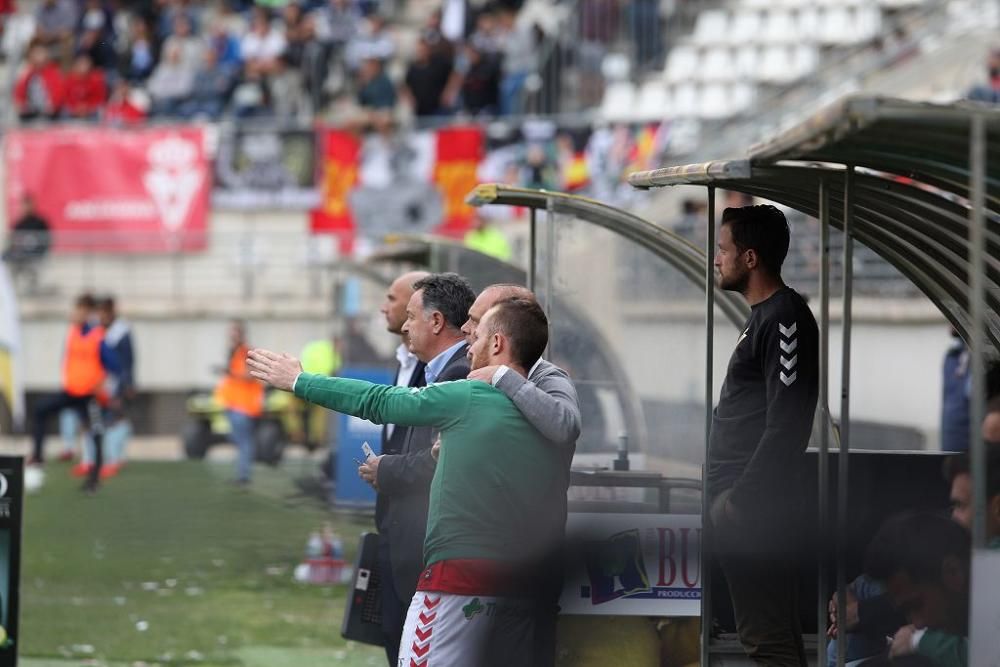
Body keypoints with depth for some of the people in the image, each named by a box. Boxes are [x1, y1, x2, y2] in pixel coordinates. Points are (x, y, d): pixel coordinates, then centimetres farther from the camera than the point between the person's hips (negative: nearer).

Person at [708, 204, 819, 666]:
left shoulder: (784, 320, -13)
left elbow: (784, 427, -20)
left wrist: (739, 502, -21)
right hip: (740, 506, 11)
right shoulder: (763, 316, 18)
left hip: (752, 507, -11)